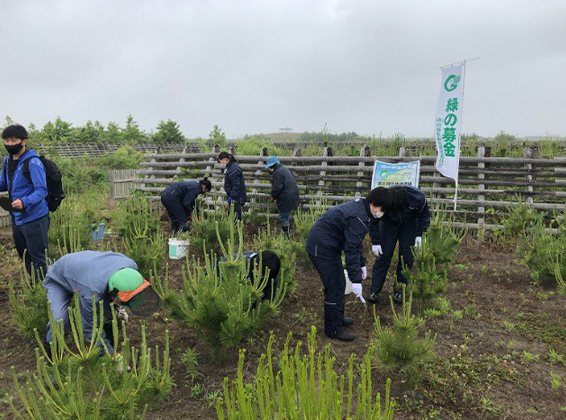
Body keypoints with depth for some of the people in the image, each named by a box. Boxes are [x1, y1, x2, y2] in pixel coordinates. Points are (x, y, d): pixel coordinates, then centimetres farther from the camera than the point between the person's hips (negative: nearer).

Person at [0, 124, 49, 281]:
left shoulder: (33, 162, -16)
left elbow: (42, 190, -20)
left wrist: (25, 202, -34)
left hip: (34, 218, -8)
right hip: (16, 217, 8)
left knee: (37, 257, 0)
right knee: (24, 256, 18)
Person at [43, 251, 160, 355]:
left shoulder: (131, 266, -31)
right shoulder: (91, 290, -47)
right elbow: (91, 327, -31)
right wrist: (112, 355, -27)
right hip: (59, 280, -5)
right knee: (59, 320, -27)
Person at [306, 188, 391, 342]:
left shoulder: (359, 208, 8)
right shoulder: (358, 217, -25)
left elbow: (355, 242, 18)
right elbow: (351, 249, -26)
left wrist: (362, 264, 18)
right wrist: (356, 280, -22)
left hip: (326, 244, 11)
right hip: (321, 248, -11)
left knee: (339, 283, 18)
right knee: (335, 287, -5)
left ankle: (337, 319, 32)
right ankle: (333, 329, 7)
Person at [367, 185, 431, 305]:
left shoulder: (418, 197, -34)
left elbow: (424, 215, -11)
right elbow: (373, 221, -16)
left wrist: (419, 234, -16)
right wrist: (375, 242, -17)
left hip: (409, 225, 1)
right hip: (389, 224, 0)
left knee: (406, 257, -4)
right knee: (383, 255, -6)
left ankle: (399, 290, 11)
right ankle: (375, 291, 1)